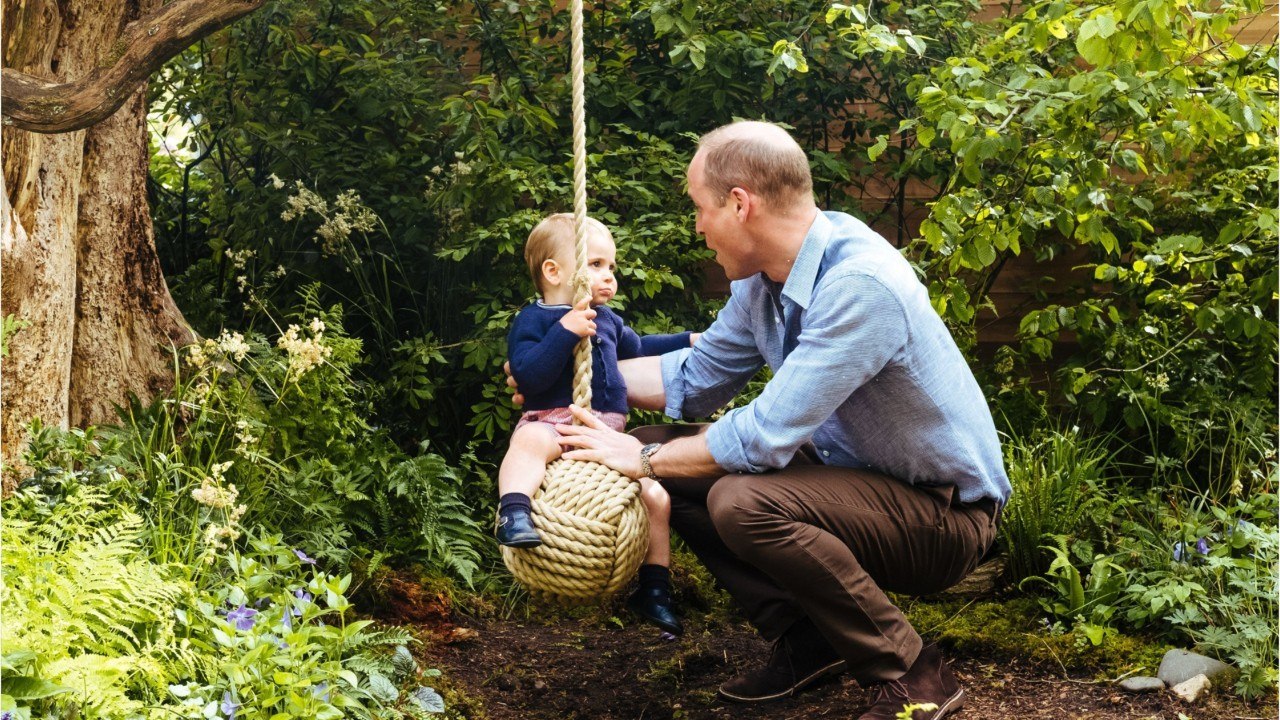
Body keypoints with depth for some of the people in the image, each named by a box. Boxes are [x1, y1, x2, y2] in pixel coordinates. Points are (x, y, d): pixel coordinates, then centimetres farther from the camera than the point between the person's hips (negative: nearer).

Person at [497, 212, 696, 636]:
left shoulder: (608, 321, 21)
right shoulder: (532, 320, -2)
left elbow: (637, 348, 42)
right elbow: (529, 374, -19)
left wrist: (687, 342, 40)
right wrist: (565, 331, -26)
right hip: (553, 423, -6)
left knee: (657, 497, -2)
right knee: (530, 441, -41)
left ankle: (654, 589, 10)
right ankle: (514, 514, -52)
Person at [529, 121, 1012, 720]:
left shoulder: (861, 285, -29)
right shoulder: (762, 277, -2)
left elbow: (766, 435, -29)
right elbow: (695, 379, 14)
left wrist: (644, 459, -15)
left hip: (946, 513, -9)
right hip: (851, 469, 9)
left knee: (743, 501, -32)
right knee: (668, 459, 3)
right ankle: (805, 641, 8)